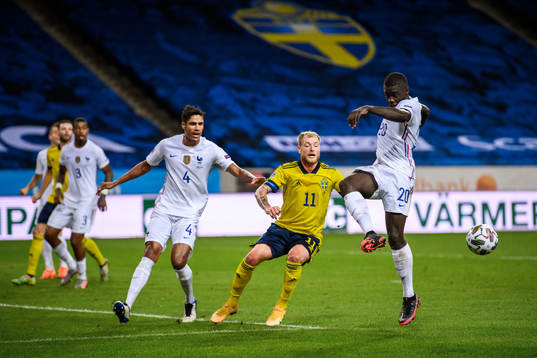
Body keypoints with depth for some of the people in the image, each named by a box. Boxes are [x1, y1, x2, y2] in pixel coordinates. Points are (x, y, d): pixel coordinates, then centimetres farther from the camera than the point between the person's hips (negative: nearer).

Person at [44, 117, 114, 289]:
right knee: (49, 234, -1)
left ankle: (82, 276, 12)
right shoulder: (66, 150, 4)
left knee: (76, 240, -11)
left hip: (87, 200, -6)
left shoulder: (95, 151, -10)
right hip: (69, 198, 6)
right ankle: (72, 266, 18)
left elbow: (109, 172, 0)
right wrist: (58, 188, 5)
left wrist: (103, 195, -9)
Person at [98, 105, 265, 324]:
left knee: (178, 261, -16)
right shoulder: (168, 145, 3)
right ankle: (127, 305, -24)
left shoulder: (211, 150, -3)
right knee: (151, 254, -17)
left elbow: (236, 170, -7)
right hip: (164, 209, 2)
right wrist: (115, 183, 21)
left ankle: (190, 303, 13)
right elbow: (145, 166, 19)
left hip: (189, 214, -2)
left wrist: (251, 178, -30)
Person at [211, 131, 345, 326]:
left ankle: (281, 308, -16)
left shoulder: (330, 174, 1)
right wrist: (267, 207, -36)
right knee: (253, 256, -22)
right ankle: (232, 303, 1)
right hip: (282, 229, 1)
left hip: (310, 236, -1)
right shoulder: (287, 170, -2)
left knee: (295, 256, -35)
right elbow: (261, 191, -13)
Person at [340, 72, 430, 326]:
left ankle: (410, 297, 2)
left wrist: (368, 109, -46)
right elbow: (426, 111, 41)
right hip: (379, 170, 8)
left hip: (399, 175, -8)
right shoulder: (401, 105, 19)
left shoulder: (410, 105, -9)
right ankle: (371, 234, -39)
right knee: (348, 184, -26)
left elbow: (401, 115, -35)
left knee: (396, 237, -9)